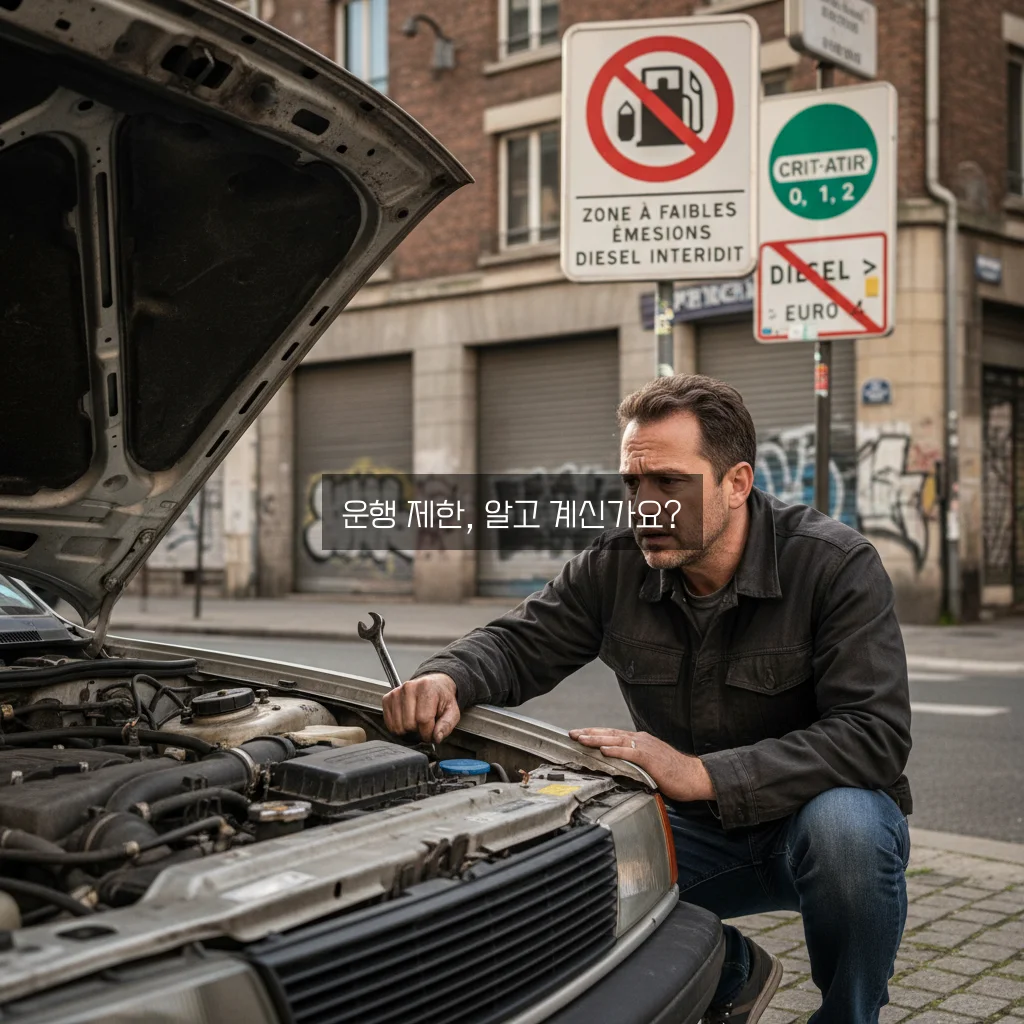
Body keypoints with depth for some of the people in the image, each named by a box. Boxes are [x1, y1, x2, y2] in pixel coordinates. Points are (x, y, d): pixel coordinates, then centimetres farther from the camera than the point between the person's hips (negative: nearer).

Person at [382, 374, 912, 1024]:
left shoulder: (837, 565, -19)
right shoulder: (617, 566, -7)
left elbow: (876, 735, -28)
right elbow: (517, 643, 1)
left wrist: (704, 774, -37)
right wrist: (448, 679, -24)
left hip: (816, 807, -3)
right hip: (700, 831, 4)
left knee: (843, 823, -38)